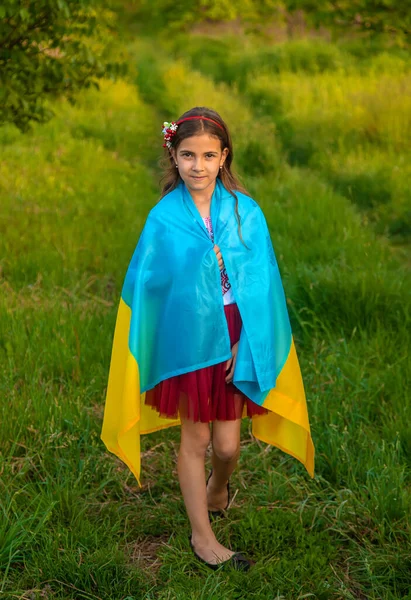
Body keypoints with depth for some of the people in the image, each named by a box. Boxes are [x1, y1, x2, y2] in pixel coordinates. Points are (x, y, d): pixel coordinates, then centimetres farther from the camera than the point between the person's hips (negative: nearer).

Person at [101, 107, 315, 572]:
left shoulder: (245, 211, -5)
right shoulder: (164, 217, -7)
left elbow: (261, 285, -4)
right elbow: (143, 284, 0)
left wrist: (246, 344, -10)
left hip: (235, 339, 1)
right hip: (188, 340, -1)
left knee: (227, 443, 6)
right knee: (195, 438, 9)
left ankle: (216, 490, 42)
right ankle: (202, 536, 25)